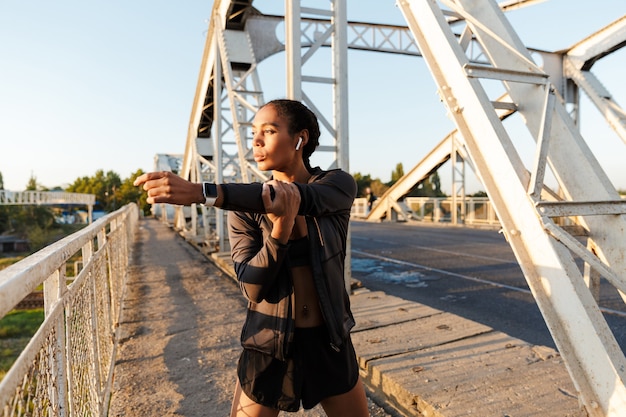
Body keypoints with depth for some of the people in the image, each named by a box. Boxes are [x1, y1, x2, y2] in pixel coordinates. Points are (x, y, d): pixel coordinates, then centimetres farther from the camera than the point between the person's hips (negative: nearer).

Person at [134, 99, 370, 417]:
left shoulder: (339, 185, -9)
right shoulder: (245, 207, -7)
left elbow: (295, 197, -31)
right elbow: (252, 288, -17)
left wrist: (201, 192, -40)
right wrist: (280, 229, -34)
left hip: (328, 343, 1)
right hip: (269, 346, 0)